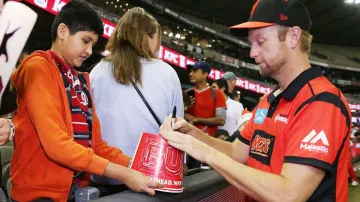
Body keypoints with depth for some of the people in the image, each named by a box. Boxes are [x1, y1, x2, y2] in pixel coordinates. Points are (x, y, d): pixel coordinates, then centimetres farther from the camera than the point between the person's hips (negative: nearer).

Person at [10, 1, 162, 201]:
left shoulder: (81, 79, 11)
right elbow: (56, 144, -22)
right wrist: (124, 174, -22)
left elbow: (95, 142, 9)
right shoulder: (38, 68, -12)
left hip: (77, 185, 7)